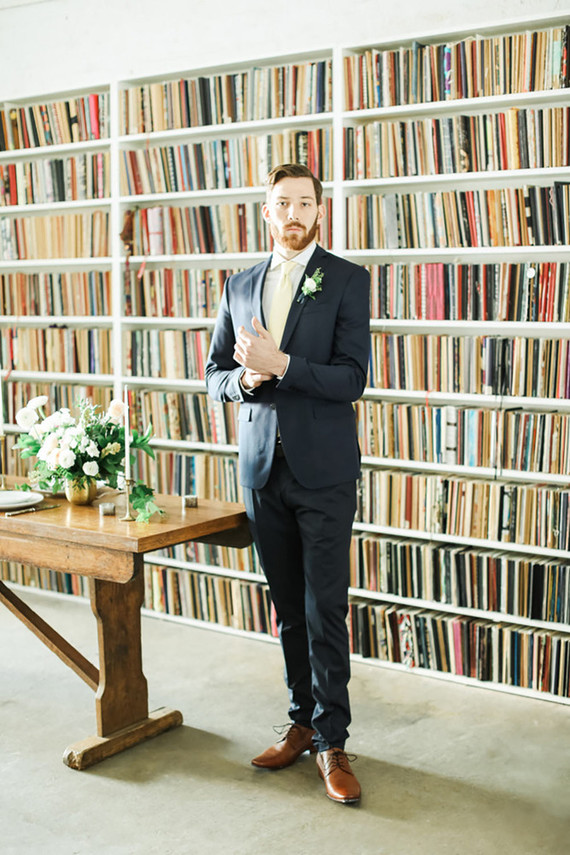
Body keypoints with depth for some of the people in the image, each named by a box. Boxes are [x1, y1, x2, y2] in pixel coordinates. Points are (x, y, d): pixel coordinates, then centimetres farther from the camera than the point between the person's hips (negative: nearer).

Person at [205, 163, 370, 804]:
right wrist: (248, 378, -9)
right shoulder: (240, 285, 12)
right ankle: (302, 721, 26)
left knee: (325, 610, -3)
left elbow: (351, 378, -11)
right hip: (262, 468, 4)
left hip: (323, 469, -4)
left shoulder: (348, 281, -2)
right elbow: (215, 376, 13)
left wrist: (279, 364, -21)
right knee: (288, 608, 13)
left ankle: (331, 740, 8)